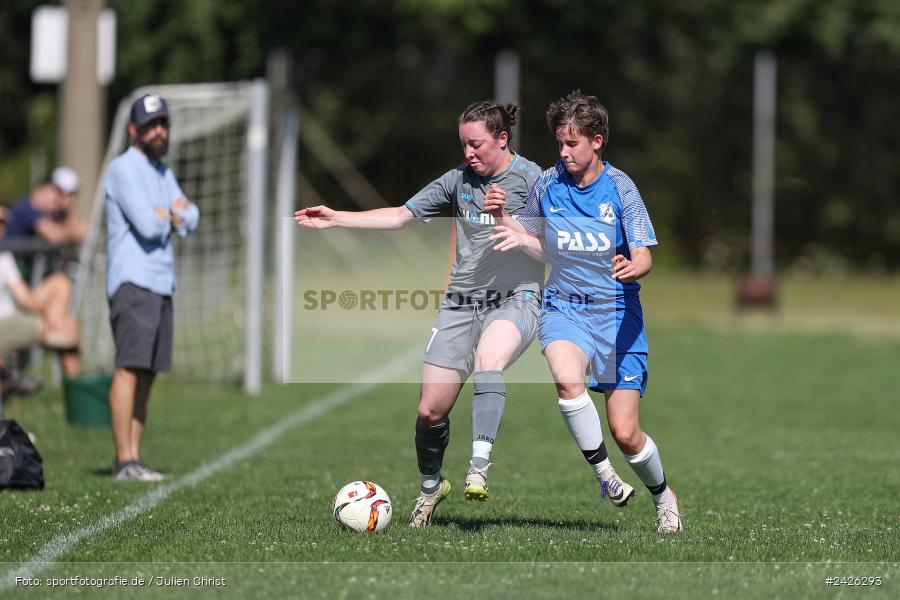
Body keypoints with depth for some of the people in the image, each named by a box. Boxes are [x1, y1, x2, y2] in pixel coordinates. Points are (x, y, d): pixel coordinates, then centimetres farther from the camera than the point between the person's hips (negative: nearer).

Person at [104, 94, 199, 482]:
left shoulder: (163, 173, 20)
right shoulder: (123, 168, -8)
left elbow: (189, 221, 12)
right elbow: (147, 224, -18)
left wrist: (171, 214, -9)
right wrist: (176, 212, 2)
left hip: (161, 286, 9)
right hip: (132, 282, -9)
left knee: (147, 375, 6)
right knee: (129, 369, -14)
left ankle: (132, 460, 7)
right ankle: (125, 463, -18)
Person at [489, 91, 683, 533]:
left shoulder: (620, 187, -9)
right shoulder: (547, 185, 0)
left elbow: (644, 258, -12)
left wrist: (631, 267, -35)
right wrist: (516, 233, -6)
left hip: (617, 312, -2)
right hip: (565, 308, 2)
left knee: (625, 433, -3)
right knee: (566, 377, -34)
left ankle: (662, 495, 27)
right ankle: (602, 472, -15)